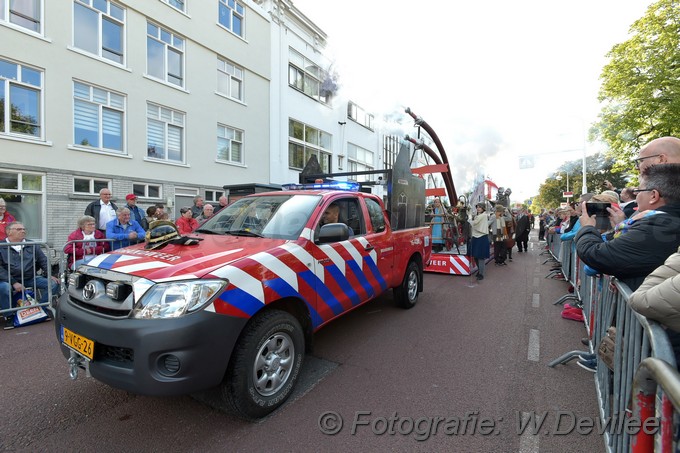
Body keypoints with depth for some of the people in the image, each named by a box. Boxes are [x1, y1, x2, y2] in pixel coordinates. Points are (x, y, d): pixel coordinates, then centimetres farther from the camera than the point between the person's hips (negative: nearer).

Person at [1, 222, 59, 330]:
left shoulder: (31, 245, 11)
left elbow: (44, 261, 12)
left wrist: (50, 275, -4)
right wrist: (14, 283, -21)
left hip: (31, 278, 3)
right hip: (10, 280, -3)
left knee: (53, 284, -16)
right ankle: (9, 316, -10)